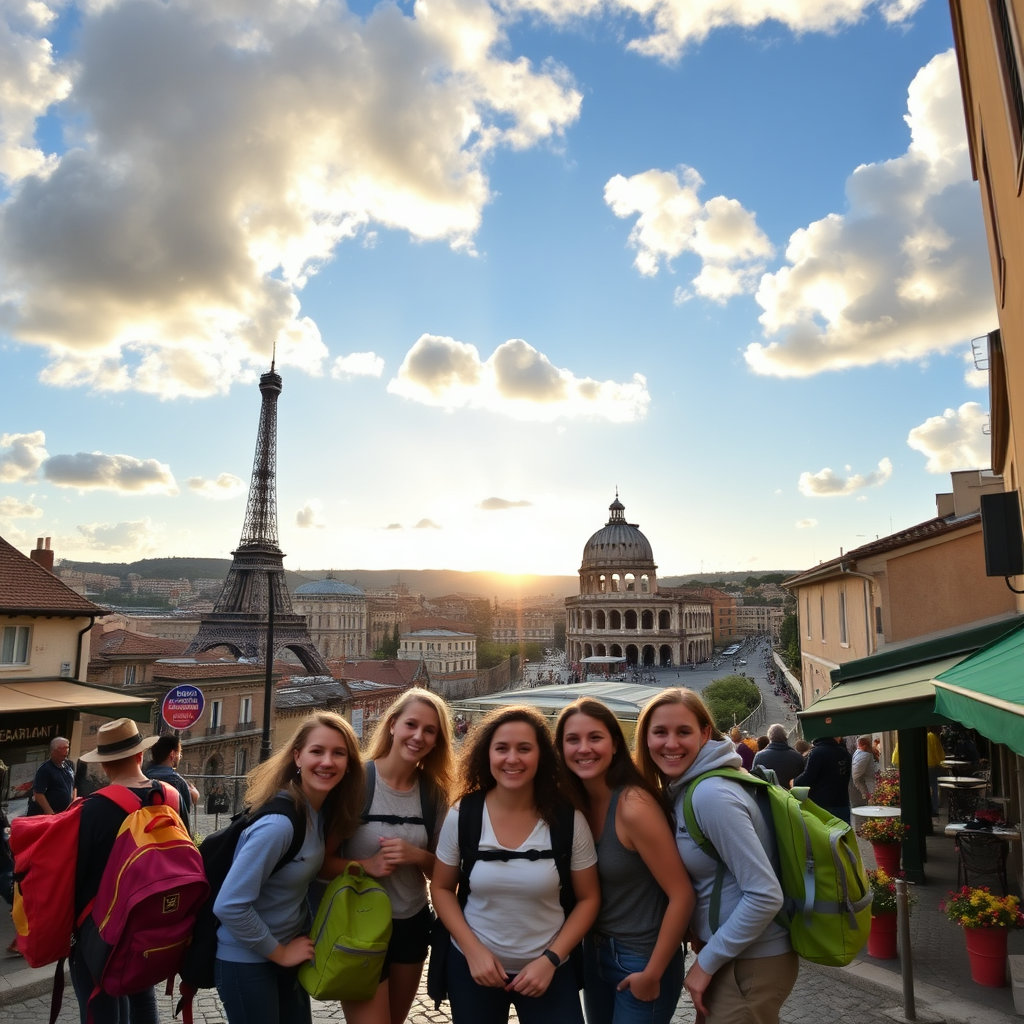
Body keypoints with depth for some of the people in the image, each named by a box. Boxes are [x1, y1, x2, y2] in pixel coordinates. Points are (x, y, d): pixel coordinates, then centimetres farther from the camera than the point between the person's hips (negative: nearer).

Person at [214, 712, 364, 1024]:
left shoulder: (327, 809, -4)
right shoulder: (279, 823, -29)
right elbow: (228, 906, -28)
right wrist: (279, 953, -16)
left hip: (289, 952, 7)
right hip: (246, 961, -7)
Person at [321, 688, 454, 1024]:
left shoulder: (434, 791, -4)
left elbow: (441, 867, 3)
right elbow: (322, 860, -12)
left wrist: (415, 855, -17)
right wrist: (365, 865, -29)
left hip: (412, 925, 5)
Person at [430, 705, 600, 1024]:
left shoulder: (569, 821, -13)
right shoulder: (461, 817, -11)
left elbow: (588, 898, -4)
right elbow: (442, 889, 0)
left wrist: (551, 960, -12)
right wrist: (473, 950, -10)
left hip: (547, 969, -1)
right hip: (473, 965, 1)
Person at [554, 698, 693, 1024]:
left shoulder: (633, 805, -24)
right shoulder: (576, 804, -4)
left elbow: (682, 895, -22)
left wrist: (652, 975, -16)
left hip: (641, 959, -6)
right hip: (595, 952, 6)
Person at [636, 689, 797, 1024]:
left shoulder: (711, 794, -25)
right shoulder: (684, 788, 3)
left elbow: (765, 895, -26)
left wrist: (707, 961, -18)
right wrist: (698, 931, 3)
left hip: (752, 963, -9)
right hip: (729, 953, 9)